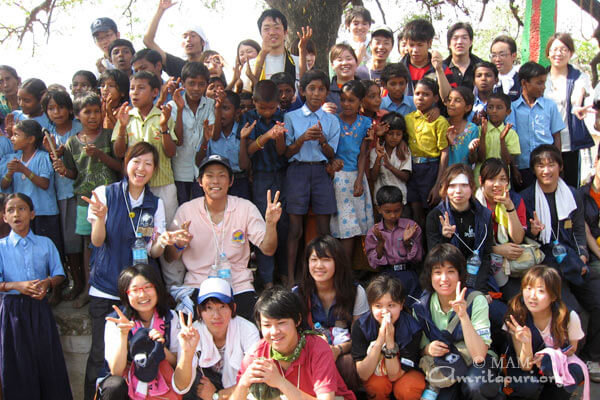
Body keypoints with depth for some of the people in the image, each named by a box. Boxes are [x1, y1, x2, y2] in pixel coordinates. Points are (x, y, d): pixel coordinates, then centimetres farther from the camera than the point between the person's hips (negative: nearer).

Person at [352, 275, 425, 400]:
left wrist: (390, 341, -37)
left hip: (404, 373, 0)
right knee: (377, 385, -32)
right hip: (374, 373, 0)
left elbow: (394, 376, -23)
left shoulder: (412, 328, -24)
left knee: (408, 389, -32)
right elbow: (363, 375, -26)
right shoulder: (360, 326, -23)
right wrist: (379, 340, -36)